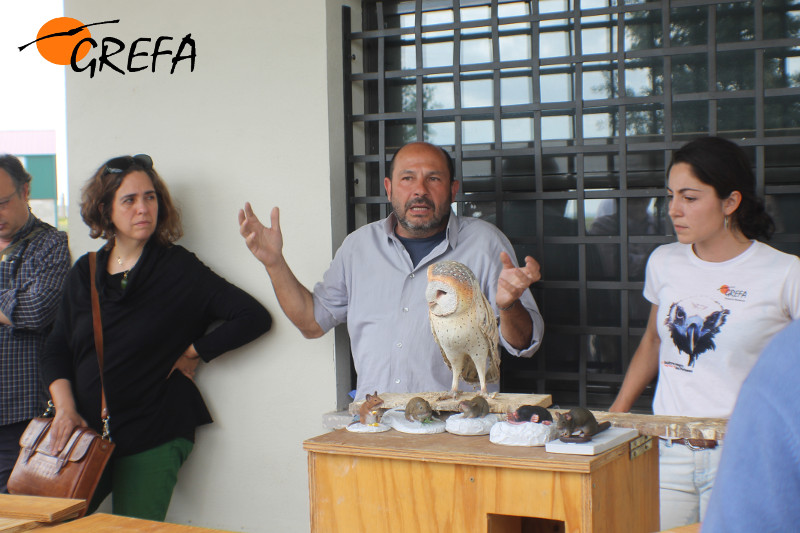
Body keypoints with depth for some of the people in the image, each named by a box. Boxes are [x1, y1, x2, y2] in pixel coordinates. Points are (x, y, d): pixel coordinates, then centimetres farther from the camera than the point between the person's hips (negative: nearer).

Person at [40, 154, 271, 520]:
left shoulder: (179, 269, -4)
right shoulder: (84, 273, 10)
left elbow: (254, 317, -10)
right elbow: (55, 351, 14)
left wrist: (192, 353, -7)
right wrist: (64, 408, -2)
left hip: (153, 438, -4)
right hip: (88, 432, 5)